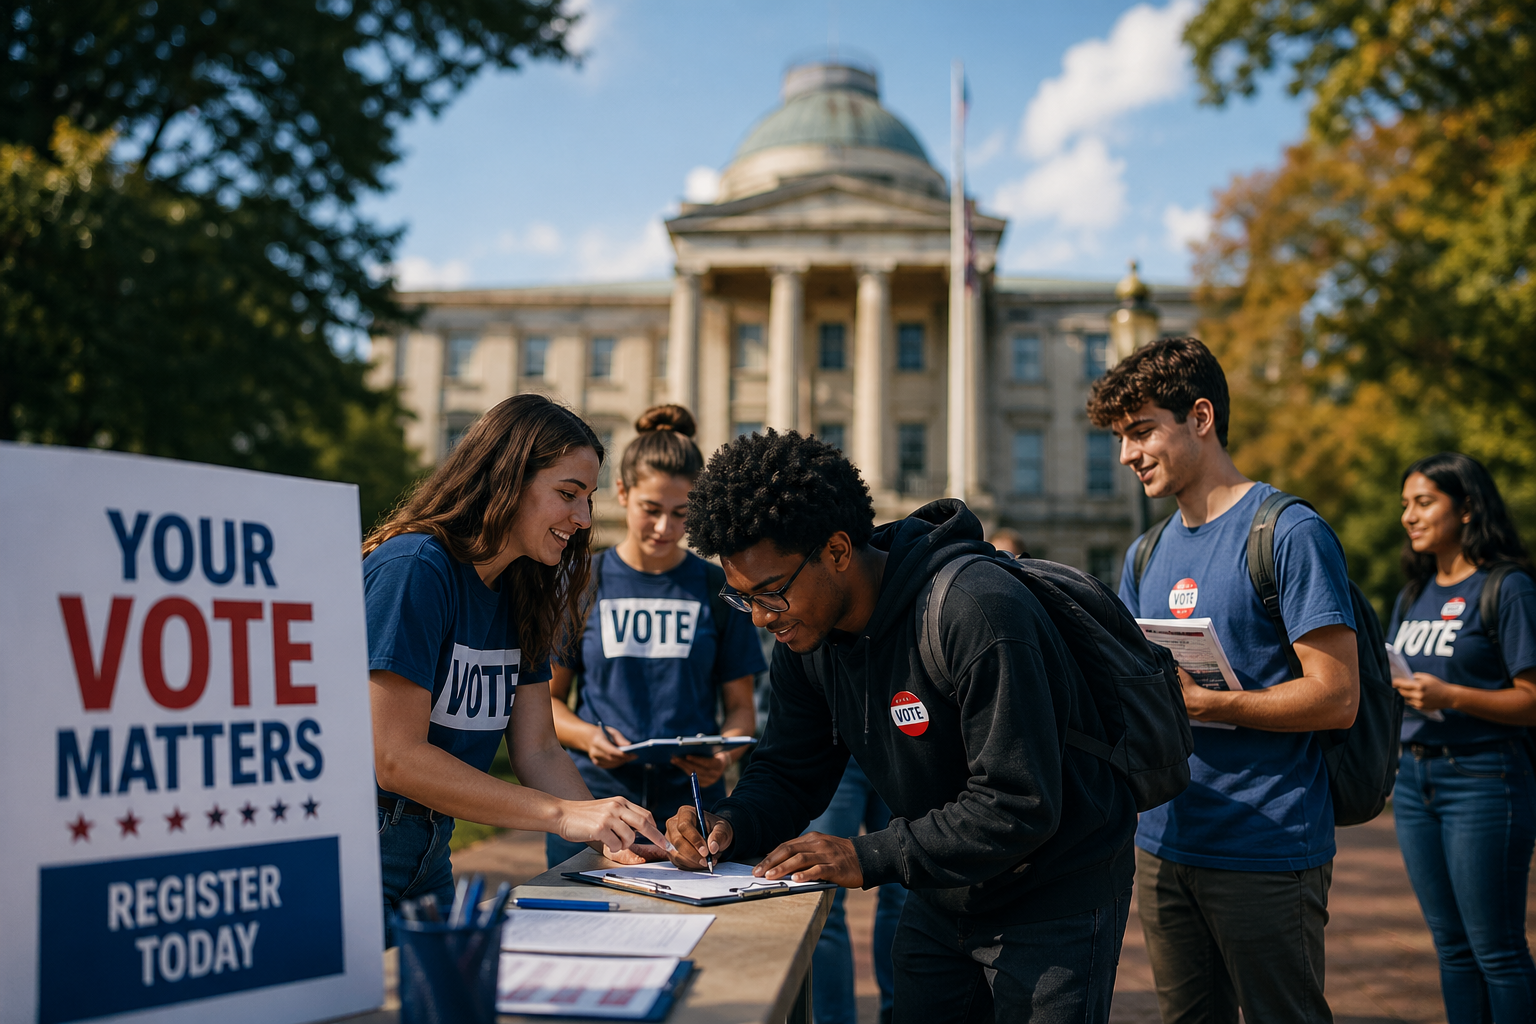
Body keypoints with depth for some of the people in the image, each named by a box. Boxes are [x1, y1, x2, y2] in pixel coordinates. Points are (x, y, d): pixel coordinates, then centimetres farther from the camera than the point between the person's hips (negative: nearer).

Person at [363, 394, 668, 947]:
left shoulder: (519, 596, 7)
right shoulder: (413, 569, -18)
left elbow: (539, 751, 6)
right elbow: (395, 760, -23)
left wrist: (613, 836, -11)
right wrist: (564, 815, -24)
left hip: (427, 855, 8)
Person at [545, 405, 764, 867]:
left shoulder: (717, 590, 6)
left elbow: (740, 708, 9)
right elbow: (545, 698, 10)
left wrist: (724, 755, -13)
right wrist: (588, 736, -11)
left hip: (690, 804, 0)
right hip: (593, 799, 0)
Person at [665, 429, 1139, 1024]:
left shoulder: (976, 611, -30)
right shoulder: (804, 635, -4)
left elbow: (1020, 807, -30)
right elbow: (789, 774, 4)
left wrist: (871, 858, -31)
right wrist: (728, 826, -17)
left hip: (1056, 899, -7)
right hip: (942, 899, 7)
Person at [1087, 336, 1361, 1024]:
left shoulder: (1290, 534, -10)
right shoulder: (1146, 555, 13)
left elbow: (1336, 698, -16)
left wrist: (1198, 703, -21)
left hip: (1268, 849, -7)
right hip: (1163, 844, 7)